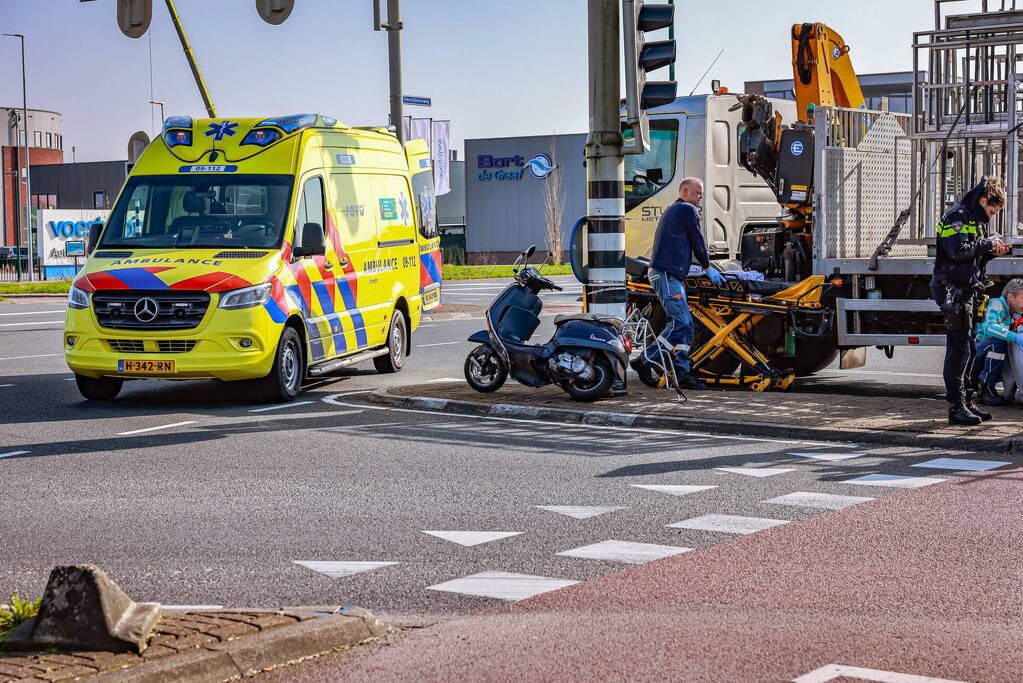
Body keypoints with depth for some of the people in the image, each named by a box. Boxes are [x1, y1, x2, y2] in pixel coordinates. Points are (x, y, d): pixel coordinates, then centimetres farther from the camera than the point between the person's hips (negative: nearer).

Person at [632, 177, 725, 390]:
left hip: (668, 274, 10)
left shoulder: (671, 211, 28)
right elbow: (698, 242, 0)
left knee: (686, 324, 5)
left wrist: (702, 266, 37)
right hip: (667, 274, -10)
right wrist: (707, 268, 14)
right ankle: (644, 361, -15)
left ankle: (681, 373, -1)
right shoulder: (688, 210, -2)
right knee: (679, 322, -16)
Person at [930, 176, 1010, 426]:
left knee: (969, 348, 13)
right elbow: (957, 250, -23)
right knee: (959, 348, -9)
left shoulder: (975, 220, 21)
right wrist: (987, 244, -14)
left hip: (968, 291, 10)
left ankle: (967, 402, 20)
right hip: (953, 290, -10)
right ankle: (956, 407, -7)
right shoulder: (956, 216, -10)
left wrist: (991, 252, 8)